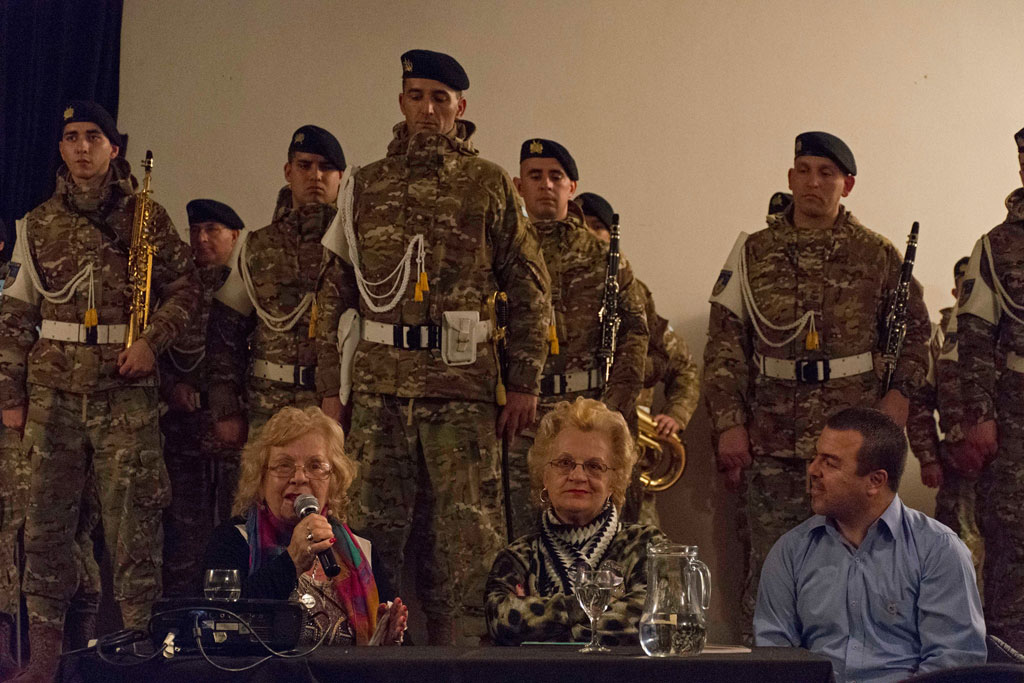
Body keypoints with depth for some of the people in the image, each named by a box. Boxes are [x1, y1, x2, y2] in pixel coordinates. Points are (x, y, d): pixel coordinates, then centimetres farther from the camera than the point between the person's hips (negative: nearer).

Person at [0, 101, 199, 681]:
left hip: (126, 391, -2)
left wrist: (153, 341, -11)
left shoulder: (147, 218, 5)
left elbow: (185, 286, 6)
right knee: (48, 518, 4)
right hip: (53, 392, 2)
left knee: (133, 518, -5)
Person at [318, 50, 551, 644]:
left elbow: (531, 289, 4)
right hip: (377, 388, 2)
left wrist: (526, 383, -2)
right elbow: (337, 289, 16)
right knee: (371, 534, 4)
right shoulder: (366, 186, 14)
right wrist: (330, 381, 9)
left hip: (463, 387, -2)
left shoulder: (490, 184, 6)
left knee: (465, 542, -1)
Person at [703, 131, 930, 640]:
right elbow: (724, 346, 5)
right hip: (772, 444, 0)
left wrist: (900, 392, 0)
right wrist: (729, 424, -4)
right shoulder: (753, 253, 7)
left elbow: (915, 330, 16)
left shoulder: (878, 256, 7)